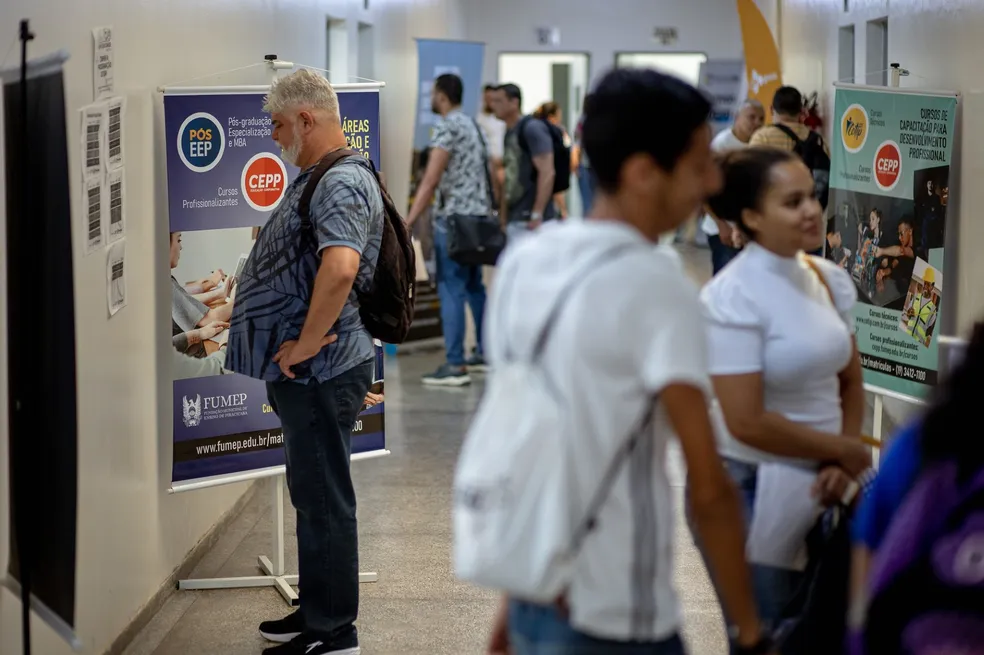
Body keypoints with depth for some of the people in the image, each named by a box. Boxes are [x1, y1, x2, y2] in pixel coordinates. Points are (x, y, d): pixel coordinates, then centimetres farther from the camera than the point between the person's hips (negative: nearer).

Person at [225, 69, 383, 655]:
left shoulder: (342, 183, -19)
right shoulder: (318, 178, 15)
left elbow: (340, 266, -36)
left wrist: (307, 343, -27)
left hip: (321, 370, -11)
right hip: (305, 371, 11)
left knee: (325, 498, -2)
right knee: (313, 494, 19)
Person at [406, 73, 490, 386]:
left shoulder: (447, 128, -11)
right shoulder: (472, 125, 16)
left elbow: (430, 181, -18)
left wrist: (407, 224, -20)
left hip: (454, 217, -9)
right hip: (478, 214, 9)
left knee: (451, 289, -8)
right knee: (474, 286, 16)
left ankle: (455, 366, -11)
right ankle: (486, 354, 22)